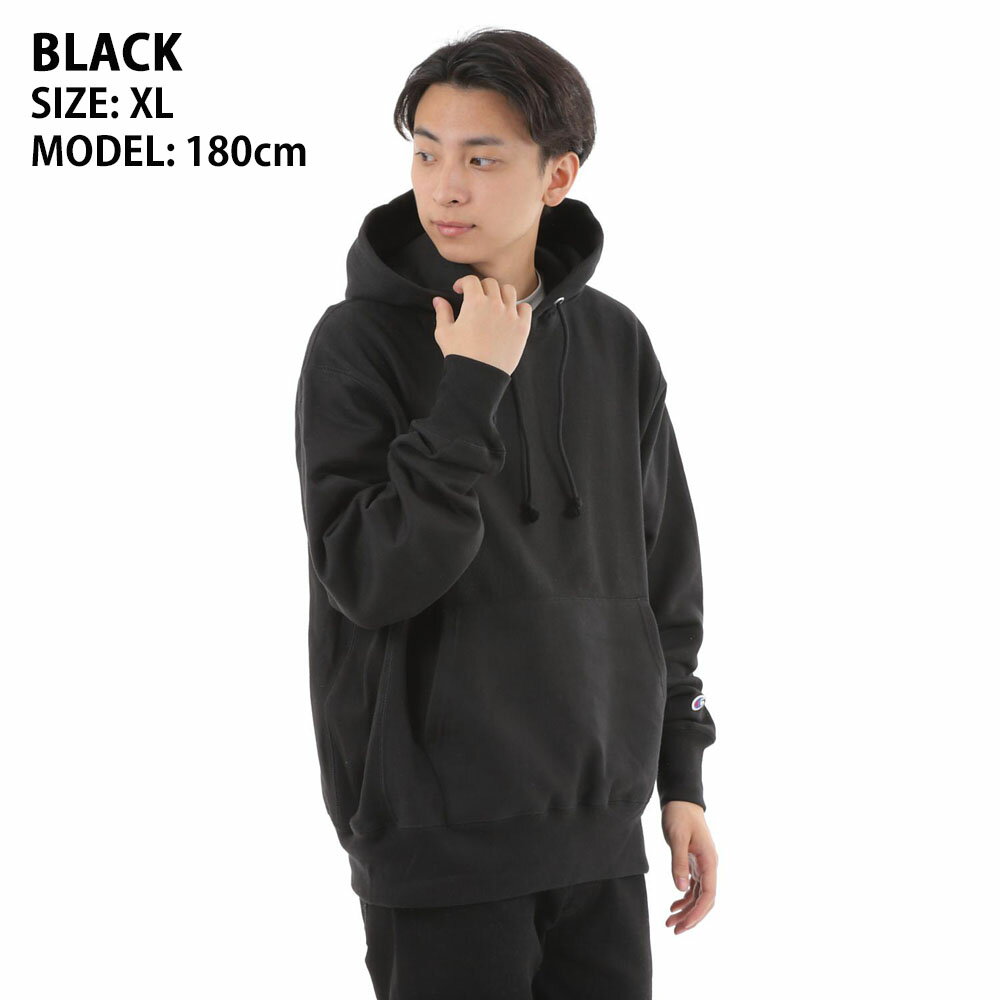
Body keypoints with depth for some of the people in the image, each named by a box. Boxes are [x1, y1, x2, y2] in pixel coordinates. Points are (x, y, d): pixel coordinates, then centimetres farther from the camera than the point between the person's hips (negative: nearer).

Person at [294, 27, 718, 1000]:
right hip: (437, 836, -4)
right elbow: (367, 580, -18)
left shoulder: (615, 344, 5)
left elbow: (664, 573, 12)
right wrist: (471, 388, -22)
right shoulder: (360, 342, -8)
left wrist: (682, 776, 11)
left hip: (599, 826, 4)